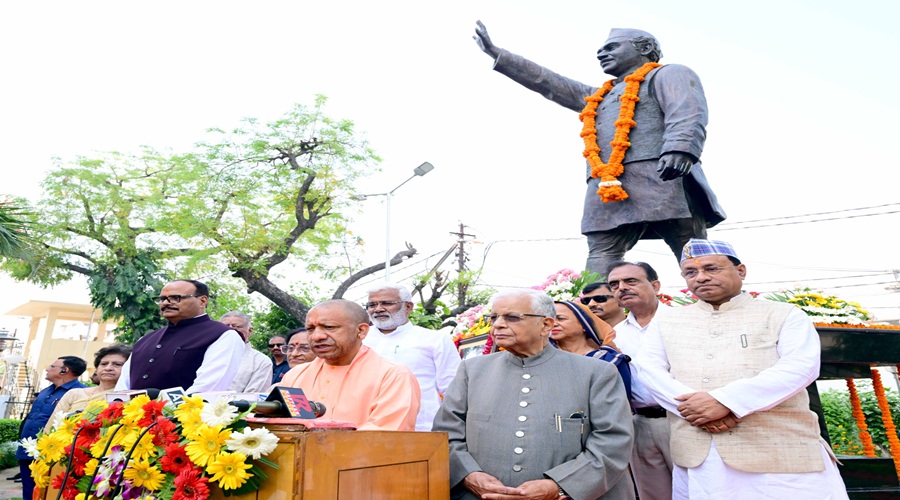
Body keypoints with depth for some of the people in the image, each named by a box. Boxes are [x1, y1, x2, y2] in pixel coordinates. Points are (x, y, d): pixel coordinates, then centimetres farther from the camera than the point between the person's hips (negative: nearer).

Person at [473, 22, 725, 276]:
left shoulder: (669, 74, 17)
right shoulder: (598, 96, 36)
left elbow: (688, 115, -3)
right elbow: (546, 82, 39)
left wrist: (680, 149, -26)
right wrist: (495, 53, 41)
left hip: (660, 180, -5)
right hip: (606, 191, 6)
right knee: (600, 262, -11)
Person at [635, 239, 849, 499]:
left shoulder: (784, 315, 6)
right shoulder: (668, 321, 14)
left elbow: (801, 366, -9)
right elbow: (648, 368, 4)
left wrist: (725, 401, -19)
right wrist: (691, 405, -15)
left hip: (781, 454, -2)